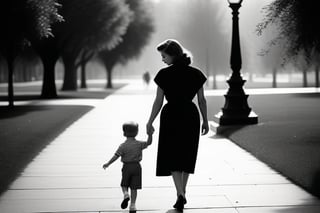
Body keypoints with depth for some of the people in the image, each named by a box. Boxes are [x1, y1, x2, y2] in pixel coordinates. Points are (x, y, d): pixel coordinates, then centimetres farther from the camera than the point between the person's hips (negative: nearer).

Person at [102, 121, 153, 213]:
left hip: (127, 167, -2)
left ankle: (126, 195, -14)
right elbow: (148, 143, -2)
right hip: (136, 167, 2)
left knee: (124, 185, 16)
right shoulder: (139, 144, -2)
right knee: (134, 187, 4)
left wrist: (108, 164, -5)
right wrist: (150, 135, -18)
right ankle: (133, 205, 0)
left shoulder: (123, 146, -8)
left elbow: (116, 156, -11)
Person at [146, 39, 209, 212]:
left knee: (172, 157, 4)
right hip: (191, 116, 3)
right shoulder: (196, 74, 0)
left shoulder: (164, 74, -9)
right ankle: (182, 193, 25)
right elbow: (202, 100, 4)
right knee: (186, 156, 16)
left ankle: (180, 194, -13)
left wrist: (150, 122, -1)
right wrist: (205, 121, 13)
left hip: (171, 115, -3)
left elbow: (158, 101, -8)